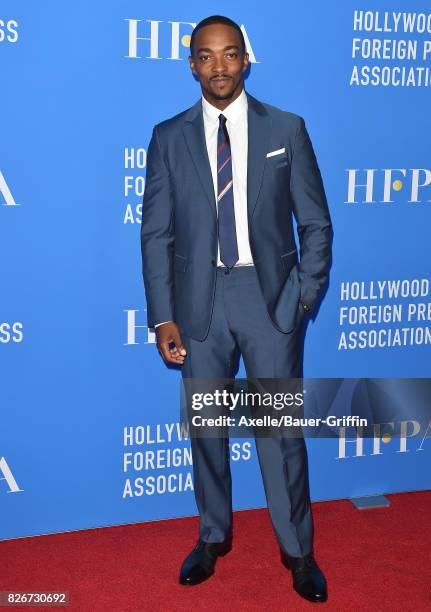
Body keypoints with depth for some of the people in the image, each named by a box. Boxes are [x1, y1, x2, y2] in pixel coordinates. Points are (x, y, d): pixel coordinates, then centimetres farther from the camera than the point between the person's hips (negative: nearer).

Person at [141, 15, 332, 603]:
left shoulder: (287, 129, 1)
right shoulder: (169, 137, 3)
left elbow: (315, 223, 4)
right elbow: (156, 234, 2)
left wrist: (305, 294, -5)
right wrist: (163, 317, -4)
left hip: (270, 296, -1)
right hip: (199, 299, 2)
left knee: (281, 427, 4)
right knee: (206, 426, 13)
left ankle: (298, 550, 22)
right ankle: (213, 537, 33)